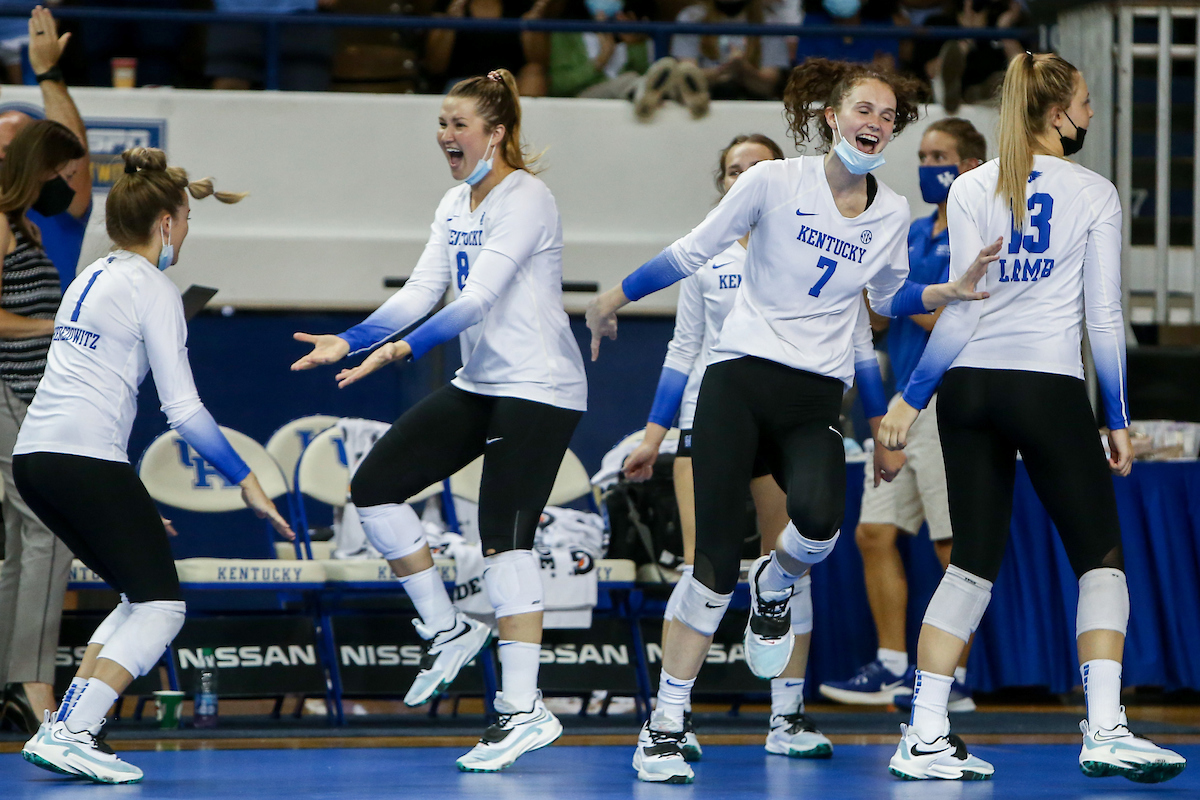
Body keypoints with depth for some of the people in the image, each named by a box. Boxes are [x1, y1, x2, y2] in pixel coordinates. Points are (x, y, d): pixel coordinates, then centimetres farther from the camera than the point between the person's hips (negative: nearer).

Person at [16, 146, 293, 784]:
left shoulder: (91, 277, 20)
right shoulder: (154, 290, -5)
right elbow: (183, 409, -10)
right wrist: (246, 483, -4)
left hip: (34, 455, 9)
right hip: (87, 459, -9)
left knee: (142, 597, 16)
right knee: (161, 607, -4)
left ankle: (65, 727, 6)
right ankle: (68, 735, -17)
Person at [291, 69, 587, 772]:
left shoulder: (526, 199, -15)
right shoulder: (456, 206, 12)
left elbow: (478, 298, -24)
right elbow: (422, 292, 10)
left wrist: (402, 350, -31)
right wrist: (348, 342, -2)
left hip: (538, 388, -9)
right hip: (478, 385, 9)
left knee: (506, 535, -15)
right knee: (375, 485, 2)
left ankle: (525, 708, -15)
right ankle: (447, 630, 13)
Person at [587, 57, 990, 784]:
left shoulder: (892, 213, 7)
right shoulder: (776, 181, -3)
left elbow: (890, 298, 24)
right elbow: (693, 252, 6)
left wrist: (950, 292, 6)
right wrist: (616, 297, 12)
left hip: (817, 400, 2)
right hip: (740, 381, -2)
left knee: (819, 519, -29)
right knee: (715, 560, -9)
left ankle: (776, 585, 8)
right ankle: (665, 724, 1)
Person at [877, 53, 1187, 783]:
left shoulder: (972, 191, 4)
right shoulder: (1094, 194, -2)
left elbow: (962, 310, -2)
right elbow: (1104, 316, -2)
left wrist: (911, 398, 2)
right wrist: (1119, 419, 5)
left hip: (970, 387, 4)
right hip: (1050, 388, -3)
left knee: (974, 561, 9)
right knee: (1101, 557, 6)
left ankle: (925, 737, 1)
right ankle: (1104, 731, -8)